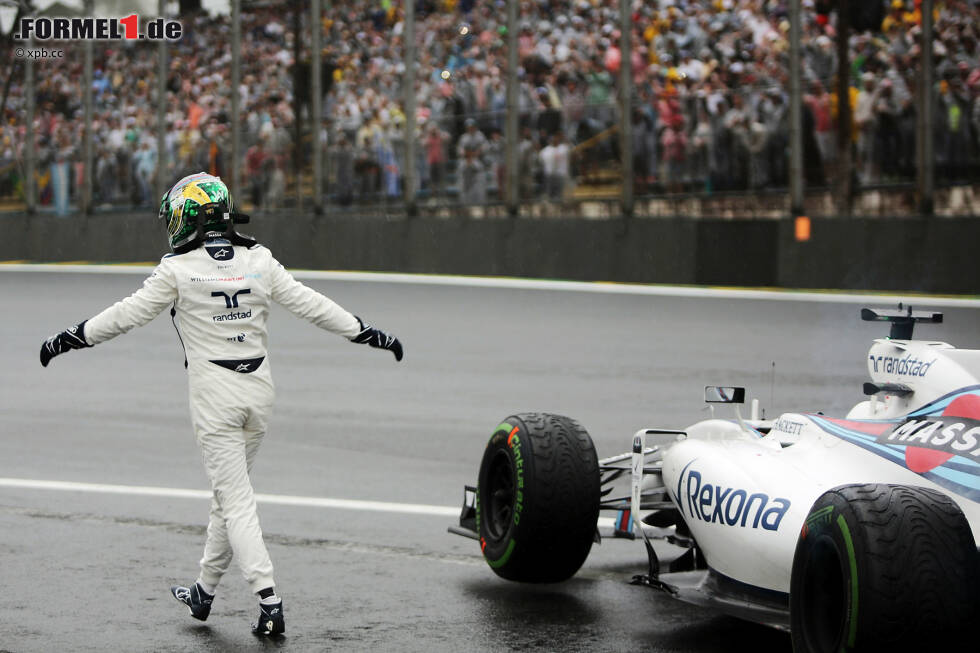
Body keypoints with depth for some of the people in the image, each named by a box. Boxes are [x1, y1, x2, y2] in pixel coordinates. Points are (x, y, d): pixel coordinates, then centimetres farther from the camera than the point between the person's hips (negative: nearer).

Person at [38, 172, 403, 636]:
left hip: (214, 393, -5)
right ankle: (204, 592, 30)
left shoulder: (179, 269, -10)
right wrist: (366, 333, 14)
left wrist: (70, 339, 7)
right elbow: (310, 304, 5)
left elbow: (128, 314, -4)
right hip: (258, 387, 5)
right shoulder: (258, 261, 1)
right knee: (229, 490, 18)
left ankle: (269, 603, -12)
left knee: (236, 502, -3)